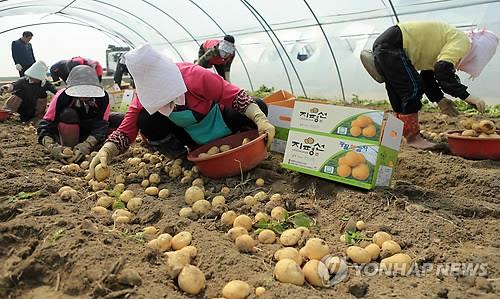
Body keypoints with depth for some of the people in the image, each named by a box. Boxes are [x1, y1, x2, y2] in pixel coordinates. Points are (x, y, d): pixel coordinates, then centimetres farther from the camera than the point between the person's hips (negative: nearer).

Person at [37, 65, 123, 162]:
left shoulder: (103, 96, -25)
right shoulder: (62, 96, -29)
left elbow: (101, 125, -30)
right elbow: (45, 125, -29)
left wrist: (87, 145, -48)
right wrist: (52, 147, -48)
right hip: (70, 132, -2)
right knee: (67, 114, -35)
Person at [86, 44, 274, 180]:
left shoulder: (194, 75, -32)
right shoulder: (144, 98, -19)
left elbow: (235, 95, -31)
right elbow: (126, 132, -20)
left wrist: (261, 119, -41)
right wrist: (105, 152, -39)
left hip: (218, 124, -1)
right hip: (191, 138, 2)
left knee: (258, 108, -24)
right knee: (145, 119, -25)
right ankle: (180, 158, -4)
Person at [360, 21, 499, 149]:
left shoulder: (449, 44, 21)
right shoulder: (462, 41, -7)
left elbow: (427, 75, 22)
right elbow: (442, 69, -23)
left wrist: (439, 99, 14)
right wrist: (466, 95, -22)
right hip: (391, 46, -10)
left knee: (400, 98, 13)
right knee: (413, 89, -9)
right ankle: (413, 138, -3)